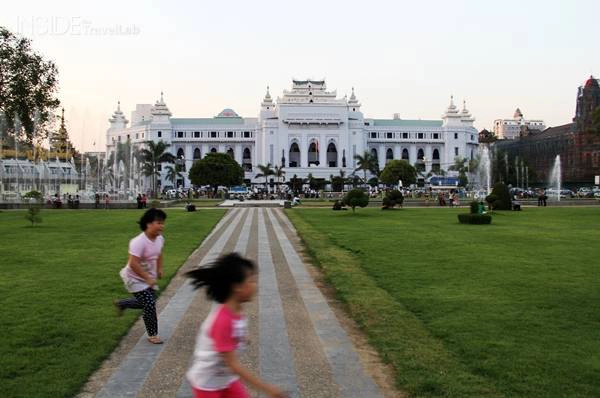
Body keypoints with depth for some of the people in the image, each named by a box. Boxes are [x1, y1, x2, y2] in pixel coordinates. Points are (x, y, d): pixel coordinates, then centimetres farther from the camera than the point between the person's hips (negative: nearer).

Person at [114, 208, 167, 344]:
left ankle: (121, 304, 43)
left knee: (146, 302, 17)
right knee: (149, 305, -10)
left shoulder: (160, 239, -5)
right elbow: (133, 264, -33)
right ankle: (152, 335, 9)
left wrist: (159, 269, 8)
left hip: (148, 278, 8)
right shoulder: (139, 242, -30)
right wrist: (148, 278, -29)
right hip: (136, 279, -8)